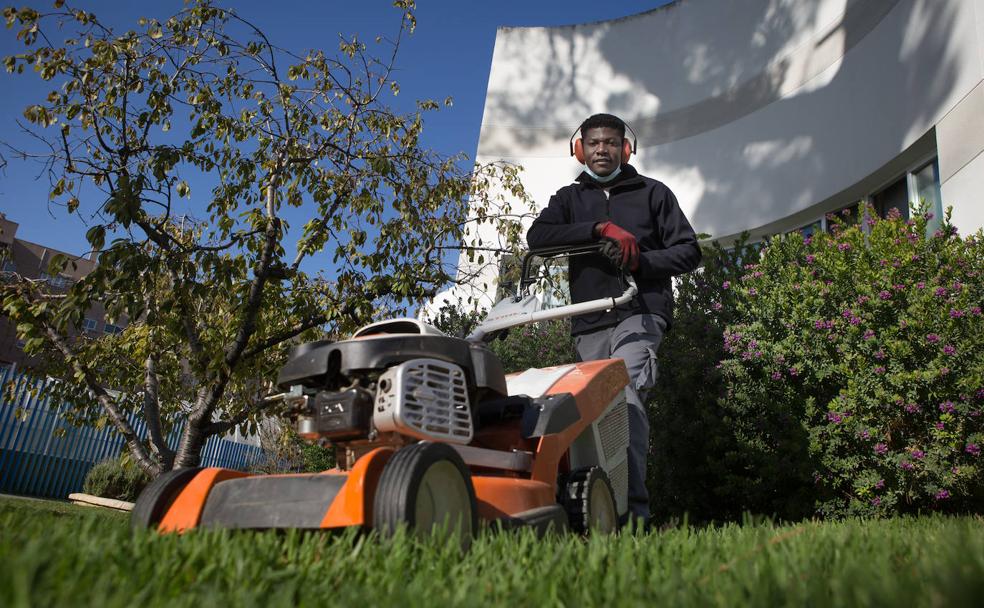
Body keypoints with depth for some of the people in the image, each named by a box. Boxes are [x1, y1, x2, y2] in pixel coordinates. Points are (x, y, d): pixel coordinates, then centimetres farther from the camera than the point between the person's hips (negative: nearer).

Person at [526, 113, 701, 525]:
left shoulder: (651, 193, 17)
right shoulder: (569, 198, 21)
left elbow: (688, 251, 12)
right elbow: (537, 237, 0)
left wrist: (639, 261, -7)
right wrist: (600, 228, -11)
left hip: (639, 313, -3)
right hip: (588, 325, 3)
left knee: (625, 394, -24)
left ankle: (633, 506, -29)